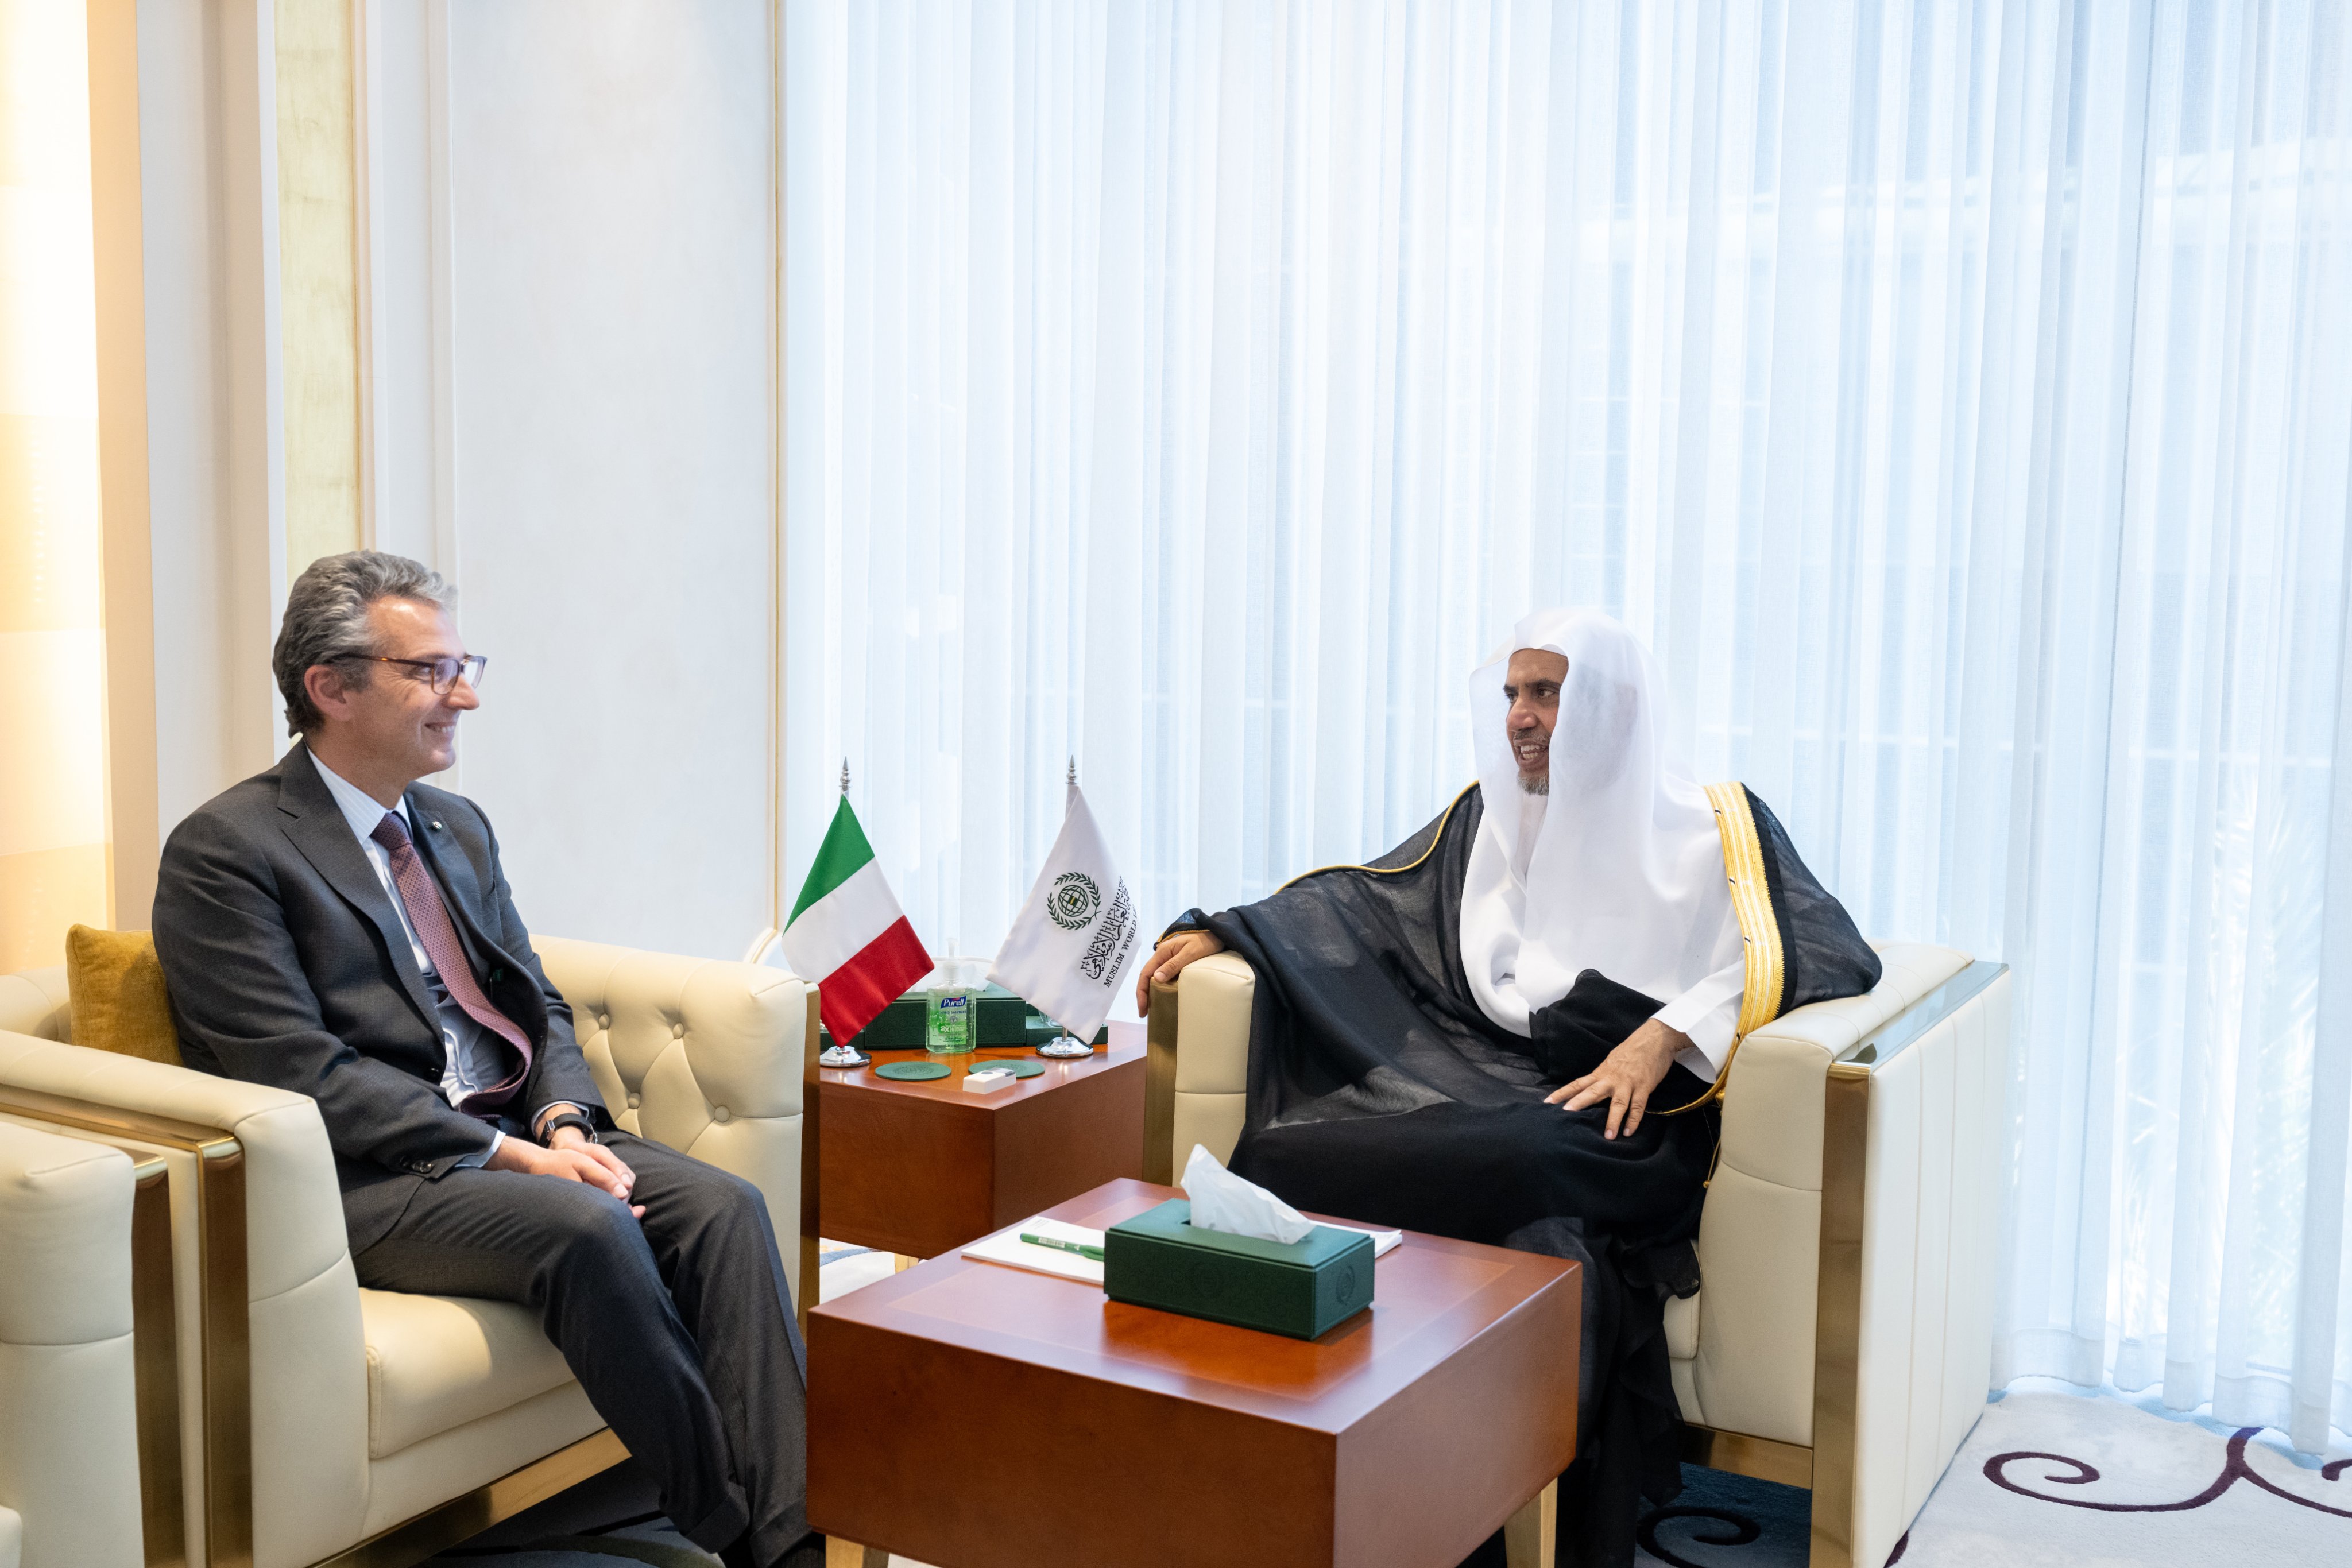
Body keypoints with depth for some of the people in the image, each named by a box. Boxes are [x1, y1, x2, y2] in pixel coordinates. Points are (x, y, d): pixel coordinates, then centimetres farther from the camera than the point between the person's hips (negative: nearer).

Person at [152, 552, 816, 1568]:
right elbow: (300, 1071, -15)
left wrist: (561, 1120, -5)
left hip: (517, 1136, 7)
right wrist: (509, 1153, -19)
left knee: (720, 1205, -18)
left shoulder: (459, 827, 18)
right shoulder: (224, 852, -6)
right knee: (589, 1230, -32)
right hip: (368, 1176, -7)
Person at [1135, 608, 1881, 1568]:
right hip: (1479, 1081, 4)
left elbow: (1833, 951, -2)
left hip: (1616, 1110, -3)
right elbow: (1363, 897, 22)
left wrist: (1667, 1032, -14)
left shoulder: (1711, 827, 8)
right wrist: (1221, 933, 8)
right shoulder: (1490, 816, 21)